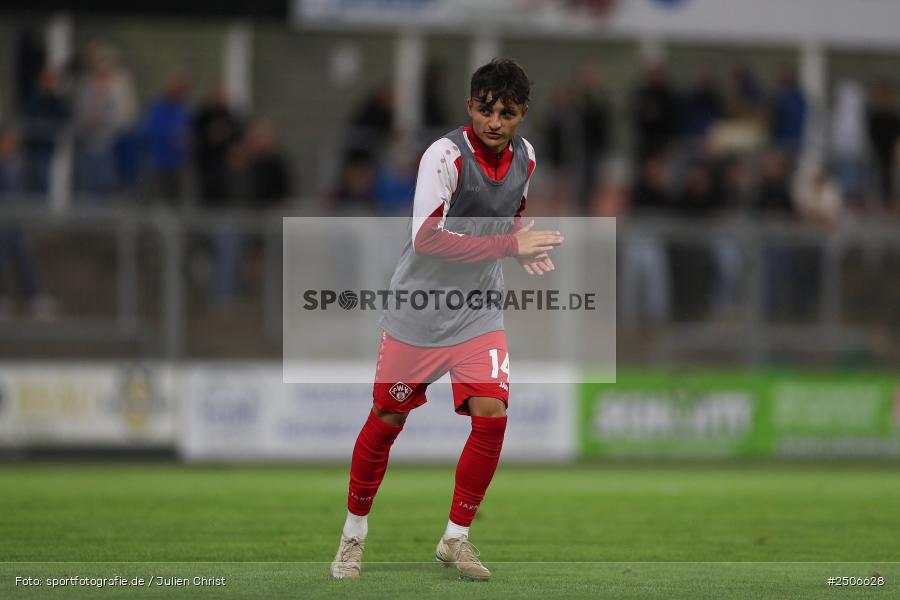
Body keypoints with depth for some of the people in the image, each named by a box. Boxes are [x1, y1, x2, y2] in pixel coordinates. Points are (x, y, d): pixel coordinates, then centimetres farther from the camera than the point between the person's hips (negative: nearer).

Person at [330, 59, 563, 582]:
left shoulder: (525, 157, 0)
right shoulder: (447, 155, -22)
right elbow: (426, 237, -31)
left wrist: (525, 247, -3)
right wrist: (510, 245, -32)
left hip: (478, 313, 5)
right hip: (418, 309, -5)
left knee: (492, 416, -10)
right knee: (387, 421, 4)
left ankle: (456, 538, 6)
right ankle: (354, 533, 24)